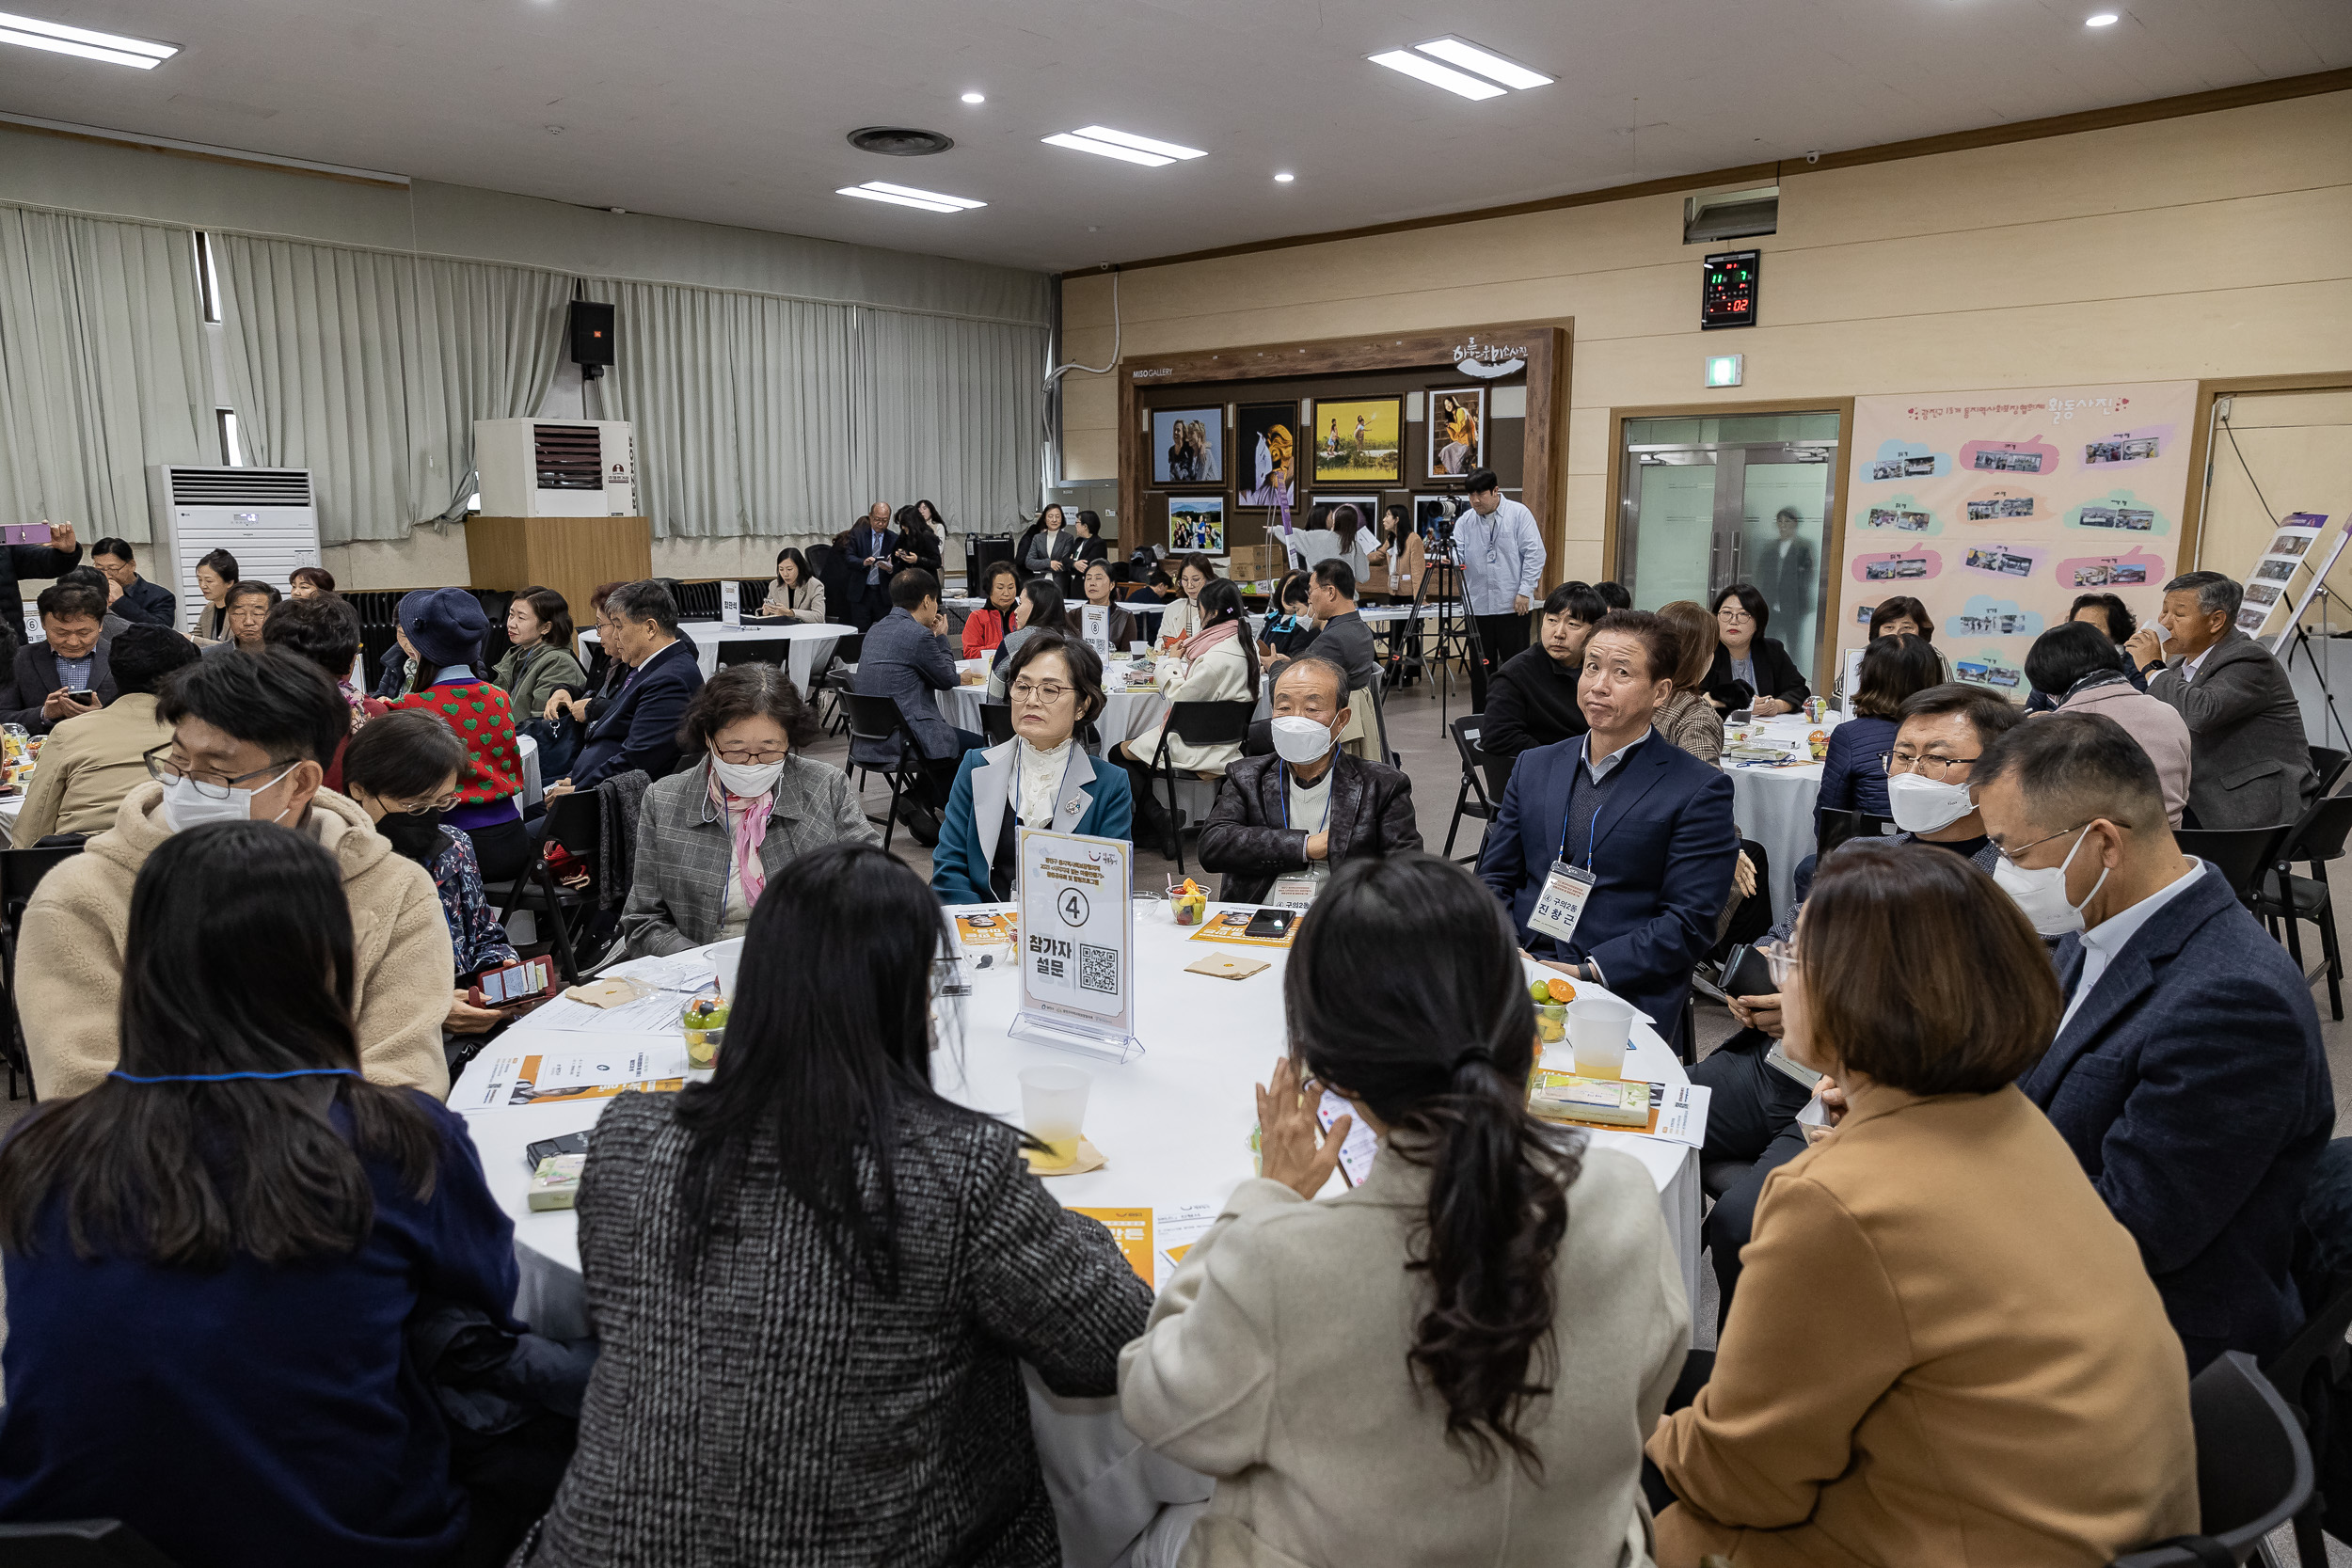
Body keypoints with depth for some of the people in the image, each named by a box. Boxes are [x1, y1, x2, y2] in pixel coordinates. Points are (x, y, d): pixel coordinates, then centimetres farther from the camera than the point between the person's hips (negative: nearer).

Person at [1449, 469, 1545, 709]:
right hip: (1478, 606, 3)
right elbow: (1459, 556, 3)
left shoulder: (1519, 514, -1)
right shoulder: (1464, 521, 7)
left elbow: (1534, 554, -4)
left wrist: (1525, 591, -10)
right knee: (1481, 666, 8)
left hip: (1513, 605, -3)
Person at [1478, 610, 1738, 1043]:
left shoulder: (1699, 790, -1)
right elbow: (1495, 878, 16)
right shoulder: (1534, 767, 16)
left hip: (1626, 992, -4)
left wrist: (1587, 972, -16)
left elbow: (1691, 921, -6)